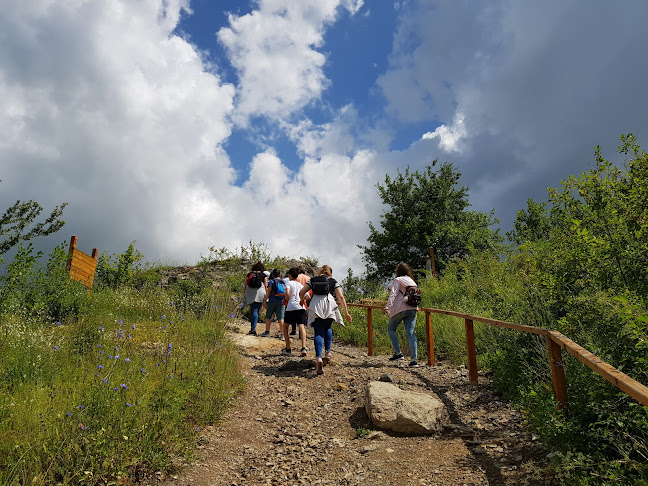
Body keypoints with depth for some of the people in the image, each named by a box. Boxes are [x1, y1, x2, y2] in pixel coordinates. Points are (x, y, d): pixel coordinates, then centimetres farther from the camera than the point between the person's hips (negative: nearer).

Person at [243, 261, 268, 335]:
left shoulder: (249, 274, 12)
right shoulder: (264, 275, 6)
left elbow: (245, 286, 10)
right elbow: (265, 286, 0)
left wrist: (244, 295, 16)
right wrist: (266, 297, 5)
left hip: (249, 294, 2)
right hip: (259, 294, -2)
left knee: (252, 311, 14)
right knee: (255, 311, -2)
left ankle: (252, 328, 16)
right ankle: (253, 328, -13)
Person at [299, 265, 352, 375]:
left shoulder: (313, 280, 20)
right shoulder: (333, 281, 17)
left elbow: (301, 292, 12)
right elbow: (341, 297, 7)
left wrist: (302, 300, 34)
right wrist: (346, 313, 8)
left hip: (315, 306, 0)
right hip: (329, 305, 0)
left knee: (318, 333, -2)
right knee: (327, 328, 24)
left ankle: (318, 358, -20)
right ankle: (328, 352, 13)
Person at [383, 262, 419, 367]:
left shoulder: (397, 280, 2)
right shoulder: (412, 282, 20)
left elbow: (393, 294, -12)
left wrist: (387, 306, -22)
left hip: (400, 309, -5)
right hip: (412, 310, 5)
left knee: (391, 329, 15)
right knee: (411, 333, 0)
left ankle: (398, 353, 6)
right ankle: (414, 359, -9)